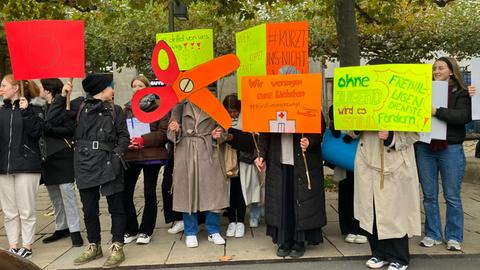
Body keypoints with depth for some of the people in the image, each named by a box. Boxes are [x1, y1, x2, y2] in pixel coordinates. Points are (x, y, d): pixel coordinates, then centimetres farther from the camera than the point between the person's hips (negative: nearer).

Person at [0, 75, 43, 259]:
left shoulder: (33, 108, -3)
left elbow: (36, 132, -15)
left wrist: (27, 111, -21)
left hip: (26, 166, -5)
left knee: (26, 211, 3)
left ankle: (27, 247, 15)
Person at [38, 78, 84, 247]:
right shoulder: (43, 109, 14)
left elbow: (70, 130, -15)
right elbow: (38, 130, 17)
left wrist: (48, 128, -18)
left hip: (62, 156, -7)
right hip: (47, 157, 7)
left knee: (67, 192, -5)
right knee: (54, 196, 13)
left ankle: (74, 230, 2)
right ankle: (61, 228, 24)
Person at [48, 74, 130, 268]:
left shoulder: (115, 110, 10)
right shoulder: (79, 105, 9)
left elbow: (123, 135, 5)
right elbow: (53, 118, 7)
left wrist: (118, 153, -10)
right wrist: (62, 96, 0)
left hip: (109, 164, -1)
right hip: (85, 165, 1)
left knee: (116, 207, 1)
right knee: (89, 209, 10)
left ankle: (117, 248, 9)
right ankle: (94, 247, 25)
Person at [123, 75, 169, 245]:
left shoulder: (158, 108, 1)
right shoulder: (127, 109, 14)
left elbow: (164, 132, -7)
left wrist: (143, 140, -18)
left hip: (151, 155, -3)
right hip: (130, 156, 4)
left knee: (149, 194, 3)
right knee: (125, 193, 1)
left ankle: (146, 231, 18)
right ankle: (131, 230, 18)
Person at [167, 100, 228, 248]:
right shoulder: (180, 106, 4)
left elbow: (221, 130, 11)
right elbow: (172, 134, 6)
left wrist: (217, 137, -10)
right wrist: (175, 131, -15)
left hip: (209, 153, 1)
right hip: (186, 154, 0)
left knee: (212, 191, 1)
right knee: (188, 192, 4)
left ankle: (214, 231, 18)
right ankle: (190, 233, 18)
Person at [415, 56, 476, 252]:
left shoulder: (461, 93, 1)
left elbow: (463, 116, -15)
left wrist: (437, 112, -25)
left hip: (450, 149, -2)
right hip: (425, 148, 3)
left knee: (452, 196, 4)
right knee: (429, 195, 8)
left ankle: (454, 237, 17)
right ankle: (433, 234, 19)